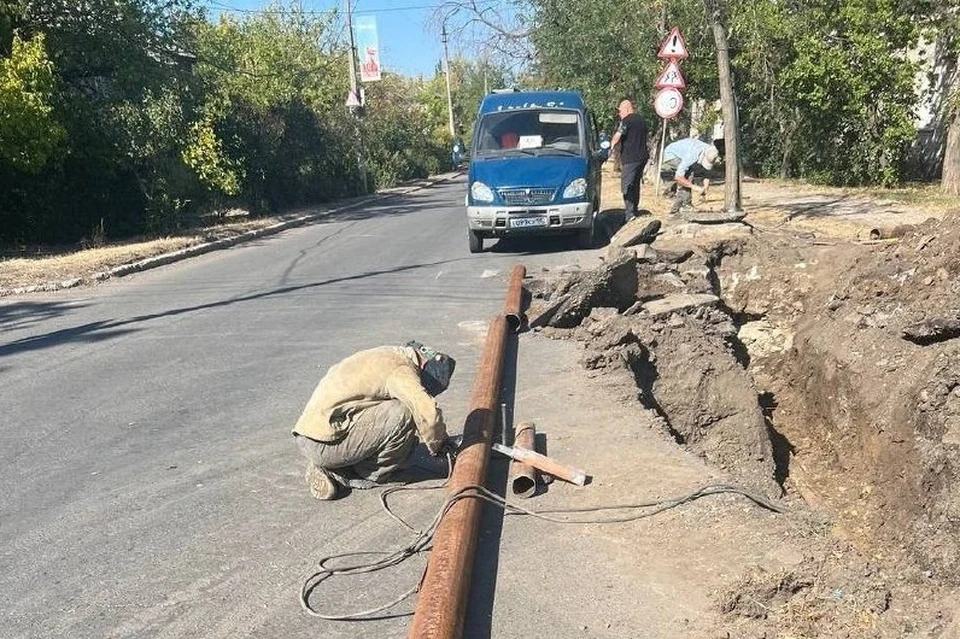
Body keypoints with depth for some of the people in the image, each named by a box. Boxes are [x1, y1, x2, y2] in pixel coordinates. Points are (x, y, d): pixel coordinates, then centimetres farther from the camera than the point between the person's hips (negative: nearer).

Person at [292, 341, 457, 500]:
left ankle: (333, 471, 13)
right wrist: (437, 445, -4)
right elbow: (429, 413, -25)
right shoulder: (400, 368, -14)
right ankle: (369, 476, 0)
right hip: (323, 444, -10)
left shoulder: (388, 355, 15)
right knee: (404, 415, -15)